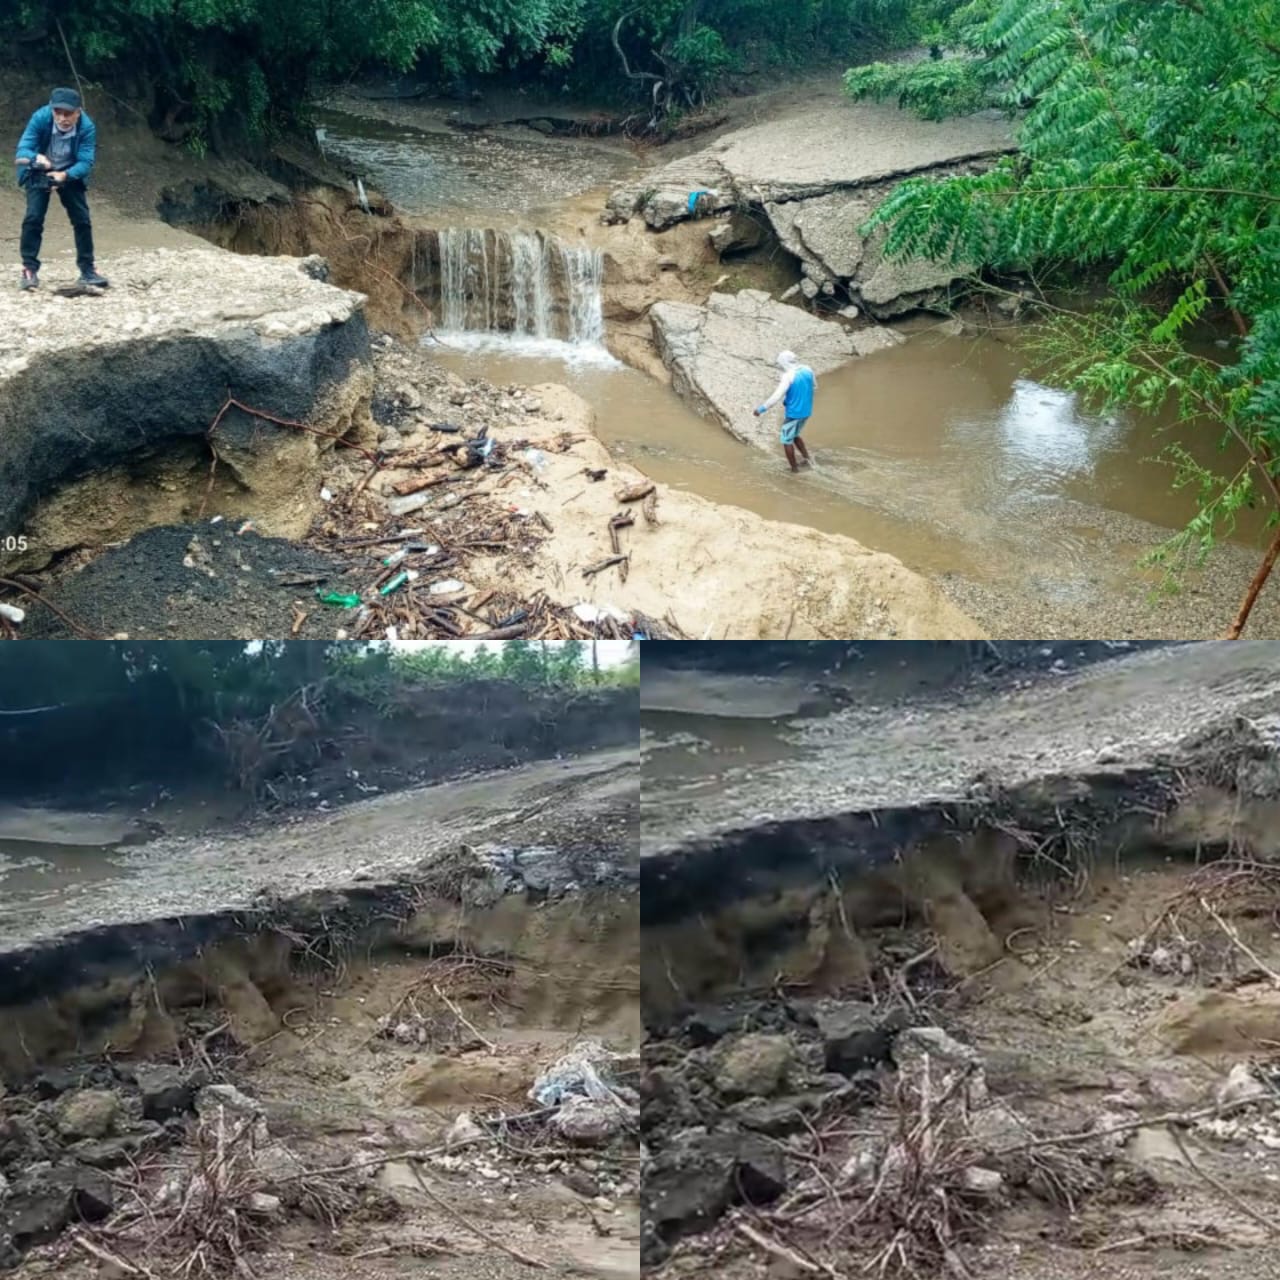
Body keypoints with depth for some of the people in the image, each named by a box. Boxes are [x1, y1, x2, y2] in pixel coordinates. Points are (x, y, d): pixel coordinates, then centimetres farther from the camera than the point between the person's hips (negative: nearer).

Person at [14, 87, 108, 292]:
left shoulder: (87, 127, -28)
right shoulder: (40, 118, -31)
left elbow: (86, 162, -30)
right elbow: (22, 149, -33)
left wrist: (64, 175, -48)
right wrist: (36, 158, -56)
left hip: (70, 174, 1)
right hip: (39, 172, -1)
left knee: (82, 219, -3)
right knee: (33, 217, -15)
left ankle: (87, 269, 11)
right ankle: (29, 269, -7)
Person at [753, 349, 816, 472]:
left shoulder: (788, 376, -23)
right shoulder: (807, 370, -2)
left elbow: (776, 397, -24)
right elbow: (814, 387, 15)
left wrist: (761, 409, -15)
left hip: (793, 413, -7)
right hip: (806, 412, 7)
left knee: (787, 441, 11)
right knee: (795, 436, 28)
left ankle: (794, 469, 18)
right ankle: (808, 459, 23)